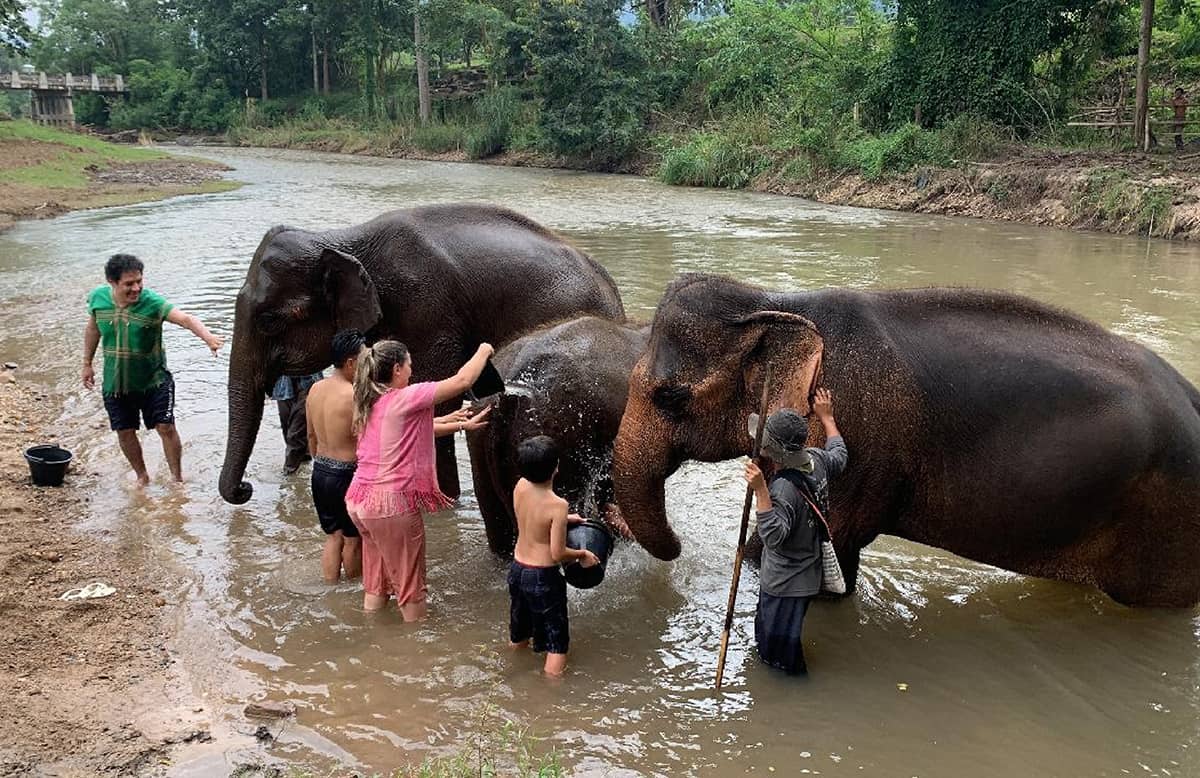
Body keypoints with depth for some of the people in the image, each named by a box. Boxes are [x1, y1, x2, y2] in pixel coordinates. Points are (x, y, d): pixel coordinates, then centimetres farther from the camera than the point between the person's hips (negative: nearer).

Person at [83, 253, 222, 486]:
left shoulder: (152, 302, -22)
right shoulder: (98, 298, -9)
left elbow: (185, 318, -37)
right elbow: (92, 329, 10)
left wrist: (207, 336, -56)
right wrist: (87, 364, 15)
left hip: (153, 380, -3)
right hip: (115, 382, 3)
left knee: (166, 427, -5)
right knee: (125, 432, 9)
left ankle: (177, 478, 12)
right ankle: (141, 476, 30)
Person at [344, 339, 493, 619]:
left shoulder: (370, 402, 9)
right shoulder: (405, 398, -16)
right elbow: (463, 381, -13)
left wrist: (460, 425, 22)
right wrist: (484, 351, 4)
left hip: (361, 500, 8)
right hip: (392, 503, -8)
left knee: (375, 580, 21)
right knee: (410, 584, 7)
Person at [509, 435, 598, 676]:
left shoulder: (520, 487, -6)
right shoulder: (557, 505, -25)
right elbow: (558, 553, -21)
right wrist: (583, 554, -4)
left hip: (517, 569, 7)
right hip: (543, 577, -7)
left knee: (518, 638, 26)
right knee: (556, 643, 7)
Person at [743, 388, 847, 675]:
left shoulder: (784, 487, -35)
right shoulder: (816, 459, -10)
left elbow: (773, 535, -38)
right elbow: (840, 456, 12)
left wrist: (761, 490, -45)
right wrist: (826, 417, 23)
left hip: (786, 586, -10)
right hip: (805, 574, 10)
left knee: (780, 651, 10)